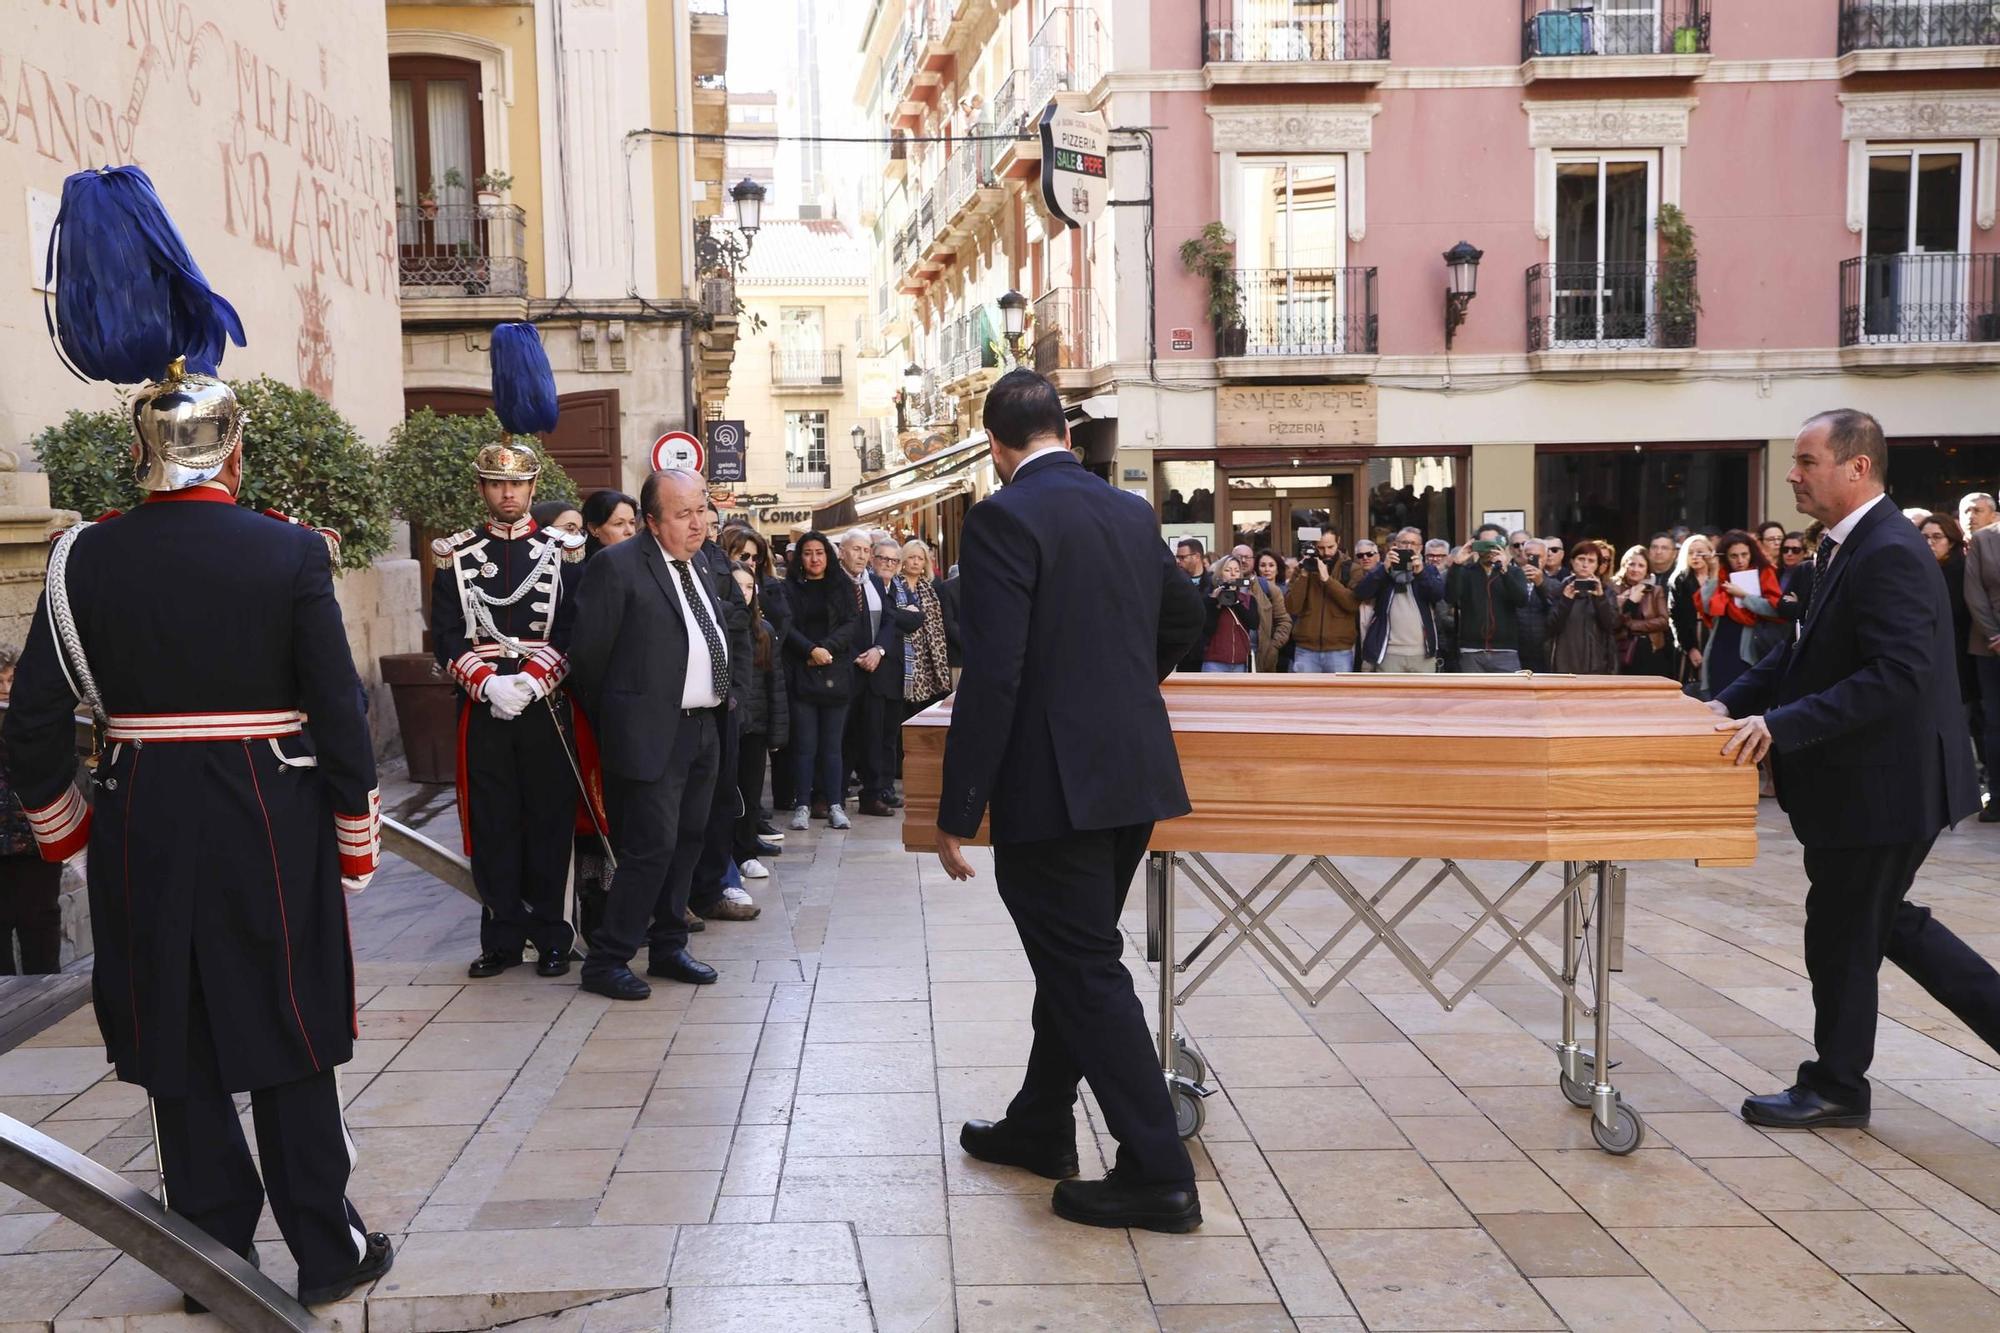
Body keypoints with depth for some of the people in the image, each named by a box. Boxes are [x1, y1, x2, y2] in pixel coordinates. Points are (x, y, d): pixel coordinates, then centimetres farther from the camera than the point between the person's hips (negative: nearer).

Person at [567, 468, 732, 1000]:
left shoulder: (700, 565, 14)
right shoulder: (618, 566, -12)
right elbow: (589, 653, -9)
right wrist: (610, 725, -1)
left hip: (704, 730, 8)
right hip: (652, 732, -8)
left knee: (688, 842, 13)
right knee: (652, 848, -8)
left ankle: (668, 946, 26)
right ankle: (606, 961, 4)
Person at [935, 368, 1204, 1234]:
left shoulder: (1004, 517, -13)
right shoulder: (1130, 511, 9)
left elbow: (992, 675, -20)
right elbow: (1184, 614, 25)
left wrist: (957, 812, -14)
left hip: (1054, 787, -8)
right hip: (1133, 776, 8)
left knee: (1086, 973, 1)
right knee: (1076, 960, 20)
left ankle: (1157, 1175, 6)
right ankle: (1040, 1127, 35)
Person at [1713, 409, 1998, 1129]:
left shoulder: (1889, 554, -22)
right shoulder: (1847, 548, 10)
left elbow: (1899, 674, -30)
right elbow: (1805, 650, 14)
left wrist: (1783, 725, -32)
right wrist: (1733, 703, 0)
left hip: (1883, 786, -10)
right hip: (1870, 781, 10)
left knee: (1841, 934, 4)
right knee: (1883, 921, 21)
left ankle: (1834, 1088, 20)